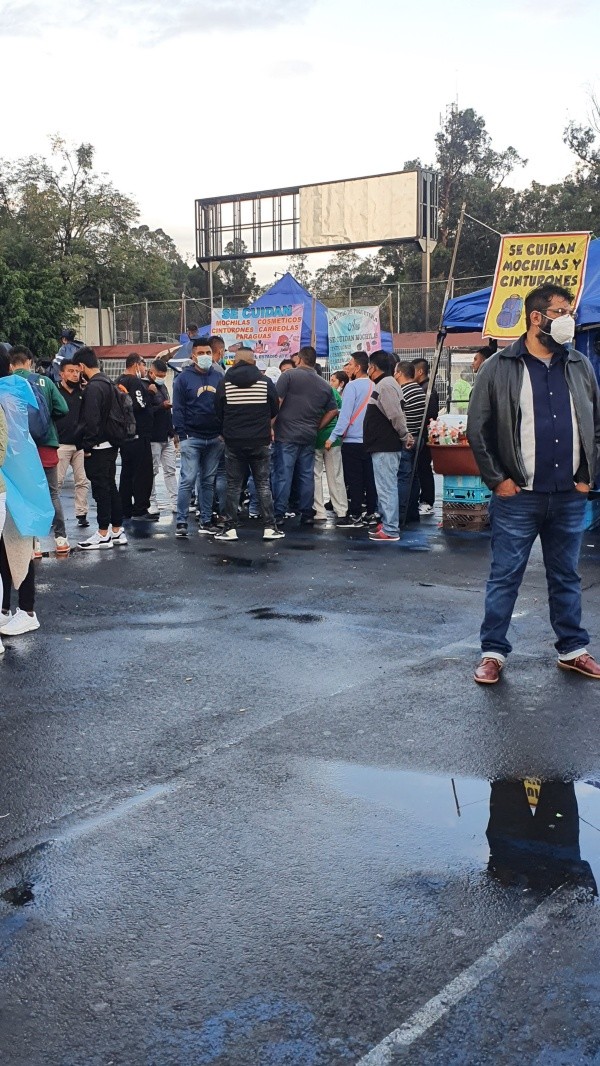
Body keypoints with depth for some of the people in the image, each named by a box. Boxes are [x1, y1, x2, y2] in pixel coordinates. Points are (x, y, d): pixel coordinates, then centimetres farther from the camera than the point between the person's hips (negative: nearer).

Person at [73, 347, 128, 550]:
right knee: (111, 487, 14)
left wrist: (87, 446, -14)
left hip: (97, 447, -9)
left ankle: (103, 534, 1)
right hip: (111, 445, 9)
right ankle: (117, 531, 19)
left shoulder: (93, 387, -17)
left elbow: (91, 420, -22)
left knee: (101, 489, -4)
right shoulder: (109, 383, 12)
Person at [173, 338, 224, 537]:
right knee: (188, 480, -7)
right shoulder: (184, 378, -1)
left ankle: (206, 521, 15)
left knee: (209, 481, 9)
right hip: (192, 438, -4)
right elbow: (178, 409, -3)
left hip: (215, 438, 4)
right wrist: (182, 435, -10)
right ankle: (181, 522, -3)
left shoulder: (218, 377, 9)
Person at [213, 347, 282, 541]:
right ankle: (270, 527, 4)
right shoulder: (265, 382, -3)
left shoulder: (225, 382, -3)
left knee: (233, 485, 7)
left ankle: (230, 528, 6)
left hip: (233, 442, 0)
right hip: (260, 442, 0)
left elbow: (218, 413, 4)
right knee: (263, 484, 6)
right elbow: (274, 411, 5)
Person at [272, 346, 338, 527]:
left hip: (287, 435, -5)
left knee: (283, 475, -3)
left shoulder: (289, 376, -4)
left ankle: (278, 514, -3)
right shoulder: (324, 385, 12)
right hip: (309, 437, 5)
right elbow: (333, 411, 15)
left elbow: (277, 403, -11)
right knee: (307, 476, 10)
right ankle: (307, 515, 13)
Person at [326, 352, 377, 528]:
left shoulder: (352, 386, -11)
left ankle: (355, 516, 2)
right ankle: (371, 514, 14)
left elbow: (345, 414, -16)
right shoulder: (373, 386, 8)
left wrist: (333, 437, -13)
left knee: (354, 480, -1)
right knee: (369, 478, 10)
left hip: (352, 440, -6)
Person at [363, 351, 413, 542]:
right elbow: (395, 415, 19)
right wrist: (404, 437, 15)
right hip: (384, 446, 11)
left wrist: (405, 437, -12)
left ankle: (390, 530, -6)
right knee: (387, 487, 16)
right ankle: (387, 524, 25)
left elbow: (396, 415, -23)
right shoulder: (385, 384, 16)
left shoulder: (385, 385, -17)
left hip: (385, 447, -11)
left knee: (387, 488, -8)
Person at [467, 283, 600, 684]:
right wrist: (497, 479, -6)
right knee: (505, 577, 3)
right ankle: (493, 652, 13)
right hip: (518, 497, -3)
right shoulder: (499, 368, -4)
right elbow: (477, 429, -3)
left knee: (567, 577, 14)